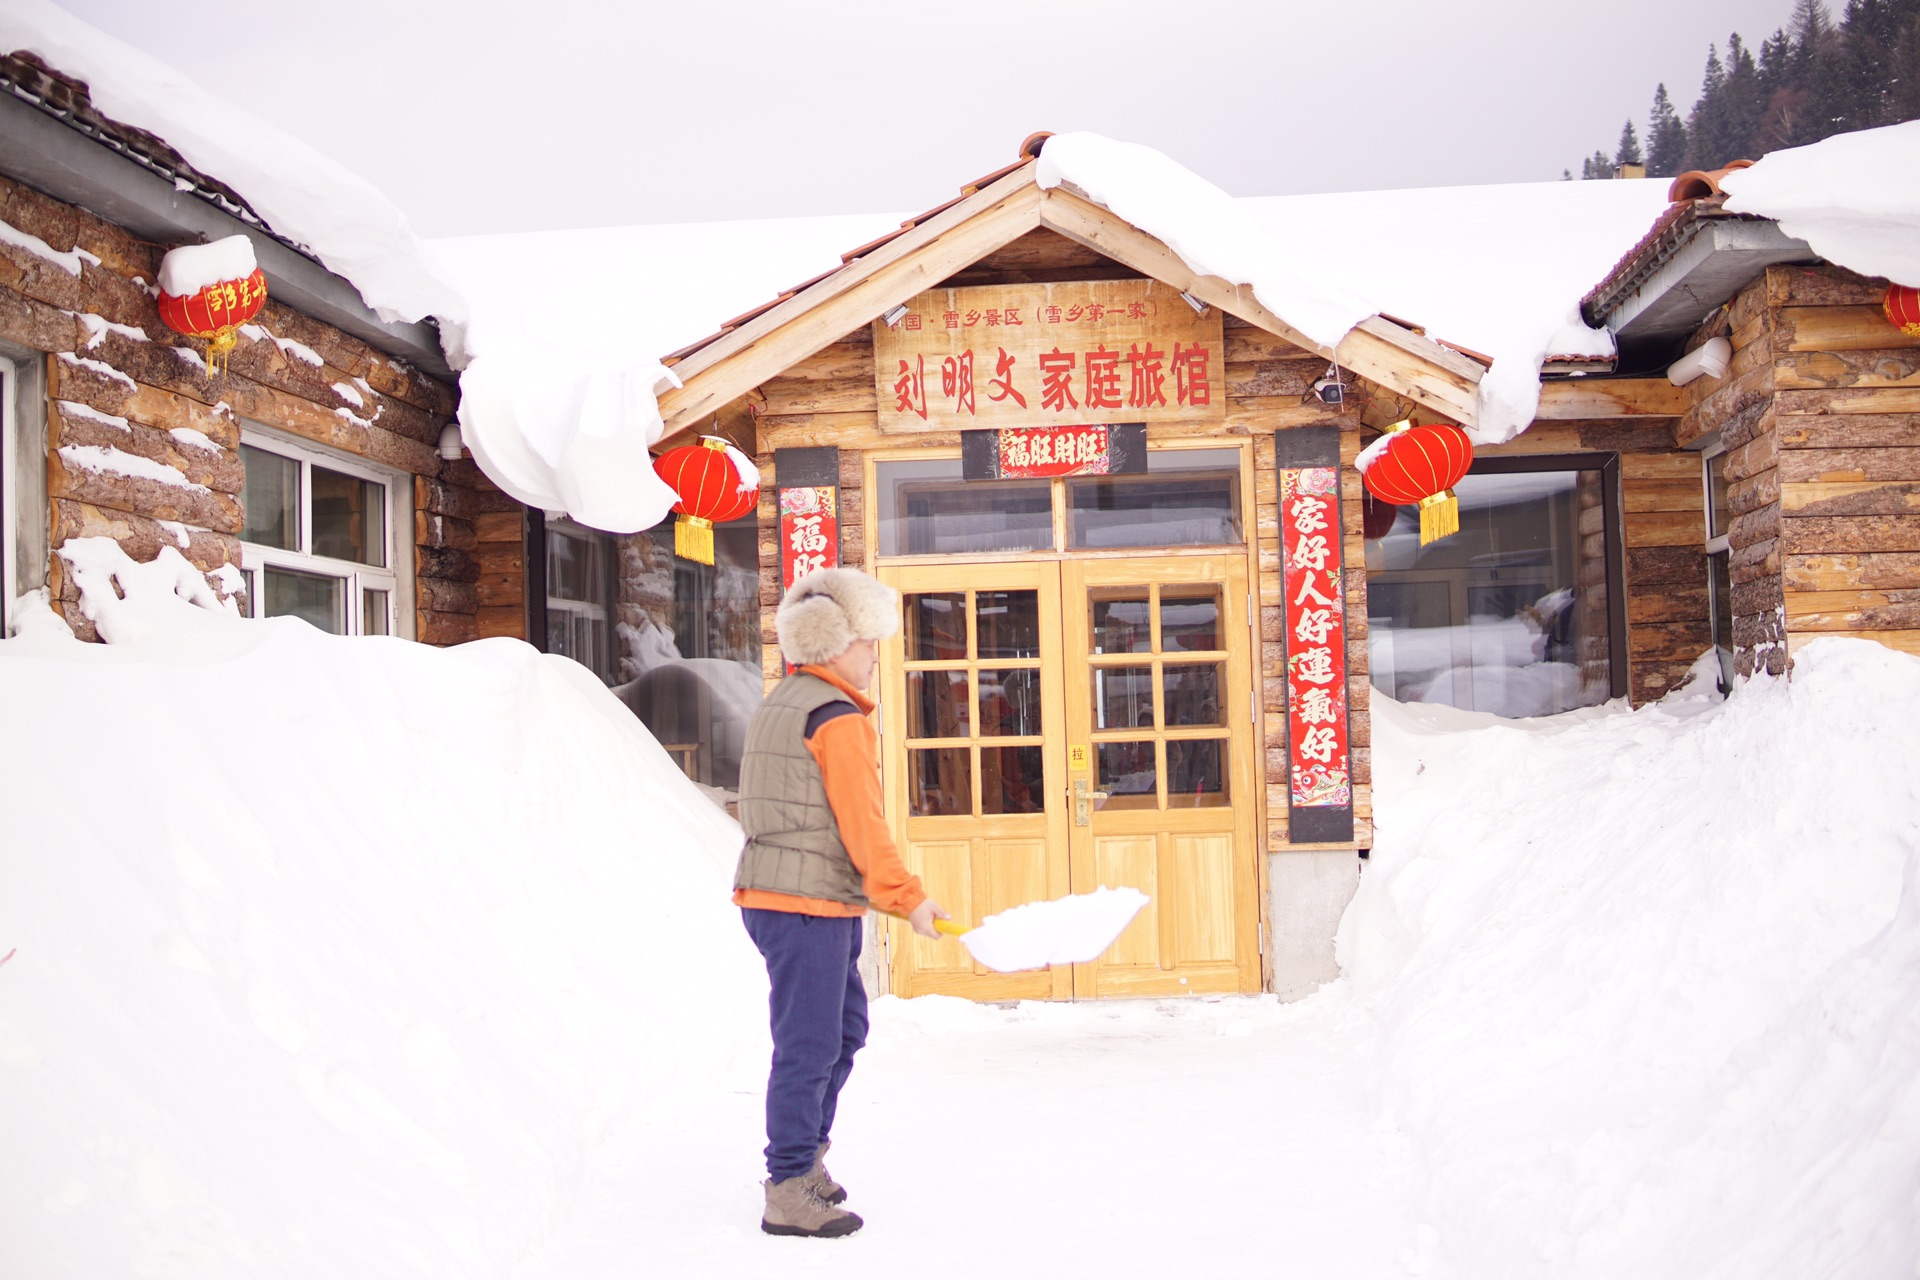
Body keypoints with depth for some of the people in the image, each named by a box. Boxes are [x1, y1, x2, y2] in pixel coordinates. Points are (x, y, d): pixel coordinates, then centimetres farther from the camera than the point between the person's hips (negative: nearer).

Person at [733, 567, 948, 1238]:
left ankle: (804, 1154, 29)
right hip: (808, 904, -10)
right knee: (810, 1045, -6)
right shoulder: (838, 717, -14)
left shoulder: (779, 704, 16)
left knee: (845, 1028, 20)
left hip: (775, 893, 10)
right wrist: (908, 898, -8)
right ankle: (789, 1192, -1)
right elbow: (862, 824, -16)